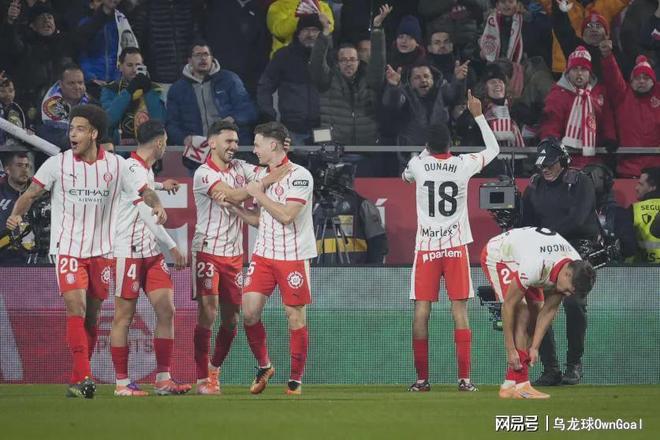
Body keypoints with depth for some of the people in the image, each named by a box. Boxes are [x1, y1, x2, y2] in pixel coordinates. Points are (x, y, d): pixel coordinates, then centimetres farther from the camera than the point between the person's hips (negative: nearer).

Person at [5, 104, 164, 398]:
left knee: (92, 316, 6)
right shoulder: (57, 164, -2)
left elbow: (143, 189, 6)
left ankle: (79, 380, 18)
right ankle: (82, 378, -20)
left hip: (102, 250, 2)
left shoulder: (116, 165, 2)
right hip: (67, 248, -2)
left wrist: (156, 205, -15)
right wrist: (16, 213, -20)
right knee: (76, 307, -17)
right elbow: (32, 193, 0)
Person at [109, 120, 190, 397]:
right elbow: (148, 213, -19)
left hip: (151, 253, 9)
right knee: (124, 316, -2)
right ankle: (122, 382, 2)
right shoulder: (132, 169, -15)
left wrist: (161, 185, 51)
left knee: (166, 309, 1)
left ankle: (163, 379, 4)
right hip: (129, 252, -9)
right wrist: (172, 247, -16)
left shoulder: (146, 169, 13)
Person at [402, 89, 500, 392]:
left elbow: (406, 176, 24)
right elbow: (493, 149, 15)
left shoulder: (418, 164, -1)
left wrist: (425, 153, 35)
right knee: (459, 310, -1)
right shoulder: (463, 165, -3)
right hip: (456, 245, 0)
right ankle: (464, 378, -6)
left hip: (426, 247, 0)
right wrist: (478, 115, 19)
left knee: (421, 310, 2)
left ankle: (422, 378, 0)